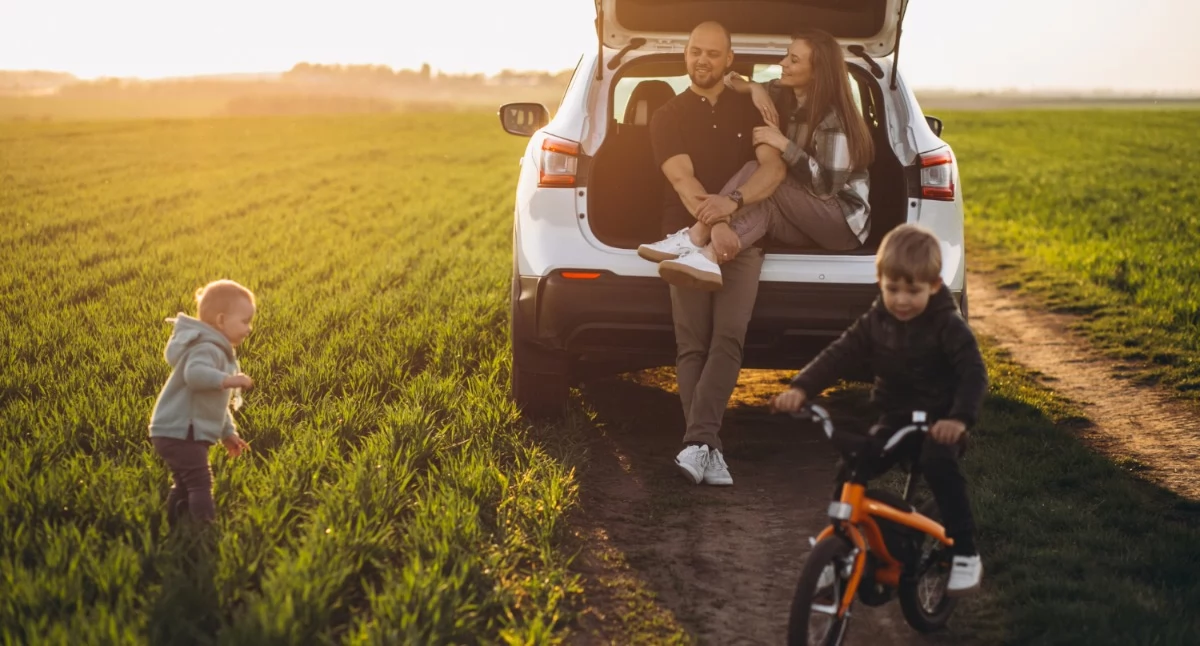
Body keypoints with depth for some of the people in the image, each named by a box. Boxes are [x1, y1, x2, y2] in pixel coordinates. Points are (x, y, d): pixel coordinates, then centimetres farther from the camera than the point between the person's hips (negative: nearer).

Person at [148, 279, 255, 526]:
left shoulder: (220, 352, 18)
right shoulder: (207, 349, -17)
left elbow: (216, 403, 28)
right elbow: (195, 373, -42)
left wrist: (228, 433, 28)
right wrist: (227, 379, -52)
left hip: (178, 433, 11)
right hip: (180, 434, -11)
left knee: (184, 487, 19)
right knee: (200, 484, -15)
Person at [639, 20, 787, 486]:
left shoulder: (750, 109, 13)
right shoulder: (668, 118, 10)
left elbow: (774, 168, -3)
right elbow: (683, 181, -6)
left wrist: (733, 201, -23)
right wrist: (712, 225, -25)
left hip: (742, 238, 0)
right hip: (689, 237, 0)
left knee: (727, 339, -19)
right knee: (692, 345, -12)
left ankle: (697, 442, -29)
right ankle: (709, 449, -16)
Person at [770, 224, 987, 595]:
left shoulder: (947, 326, -13)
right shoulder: (876, 322, 0)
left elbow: (973, 374, -23)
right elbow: (839, 356, -7)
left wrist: (960, 418, -42)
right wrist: (800, 389, -24)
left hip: (939, 422, -5)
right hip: (895, 419, 5)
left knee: (939, 465, -34)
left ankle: (965, 554, -22)